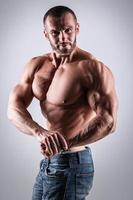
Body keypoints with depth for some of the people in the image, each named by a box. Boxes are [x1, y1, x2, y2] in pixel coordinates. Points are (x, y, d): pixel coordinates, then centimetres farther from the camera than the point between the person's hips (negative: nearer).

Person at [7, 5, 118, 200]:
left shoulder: (94, 69, -16)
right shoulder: (36, 65, 4)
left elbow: (108, 121, -23)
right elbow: (14, 108, -5)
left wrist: (64, 144, -32)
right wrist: (41, 133, -24)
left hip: (72, 164, -7)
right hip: (48, 162, 7)